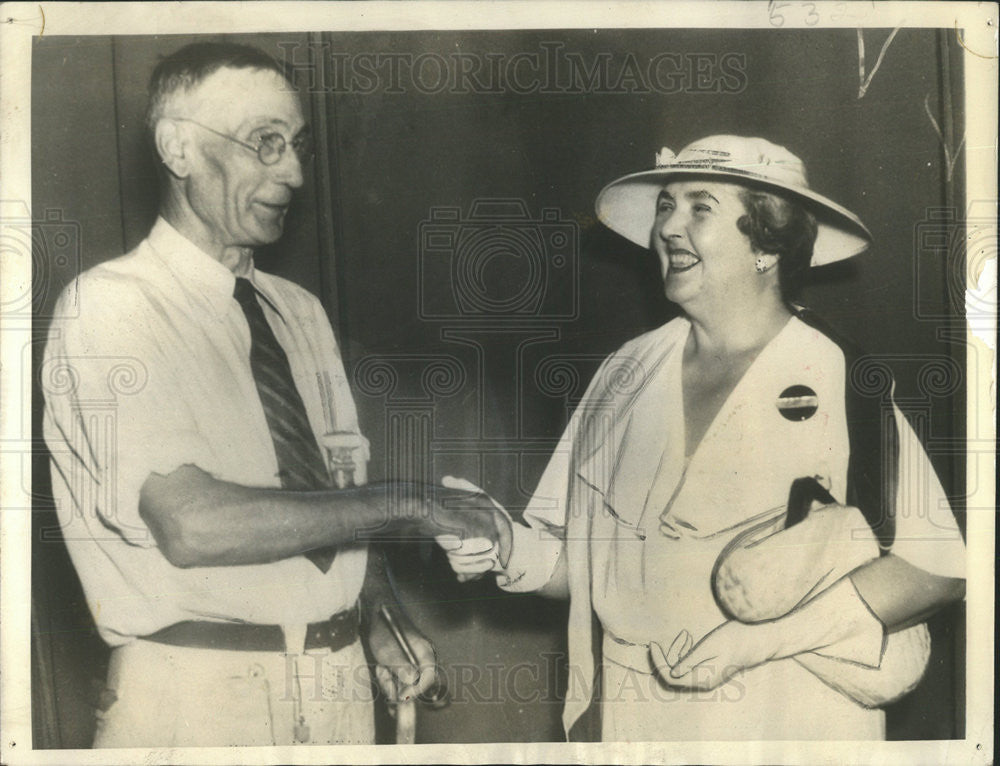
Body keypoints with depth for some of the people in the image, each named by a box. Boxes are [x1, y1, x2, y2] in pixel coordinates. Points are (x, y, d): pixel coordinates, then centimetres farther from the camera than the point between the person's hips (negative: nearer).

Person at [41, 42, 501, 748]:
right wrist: (404, 505, -19)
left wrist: (383, 621, -4)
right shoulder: (110, 307, -12)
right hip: (195, 693, -6)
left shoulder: (300, 312, 10)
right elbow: (192, 523, -24)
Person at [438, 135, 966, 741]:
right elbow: (579, 559, 8)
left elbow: (937, 569, -15)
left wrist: (758, 637, -19)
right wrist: (507, 549, -11)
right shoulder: (628, 372, 2)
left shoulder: (838, 383, -11)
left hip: (786, 724, -3)